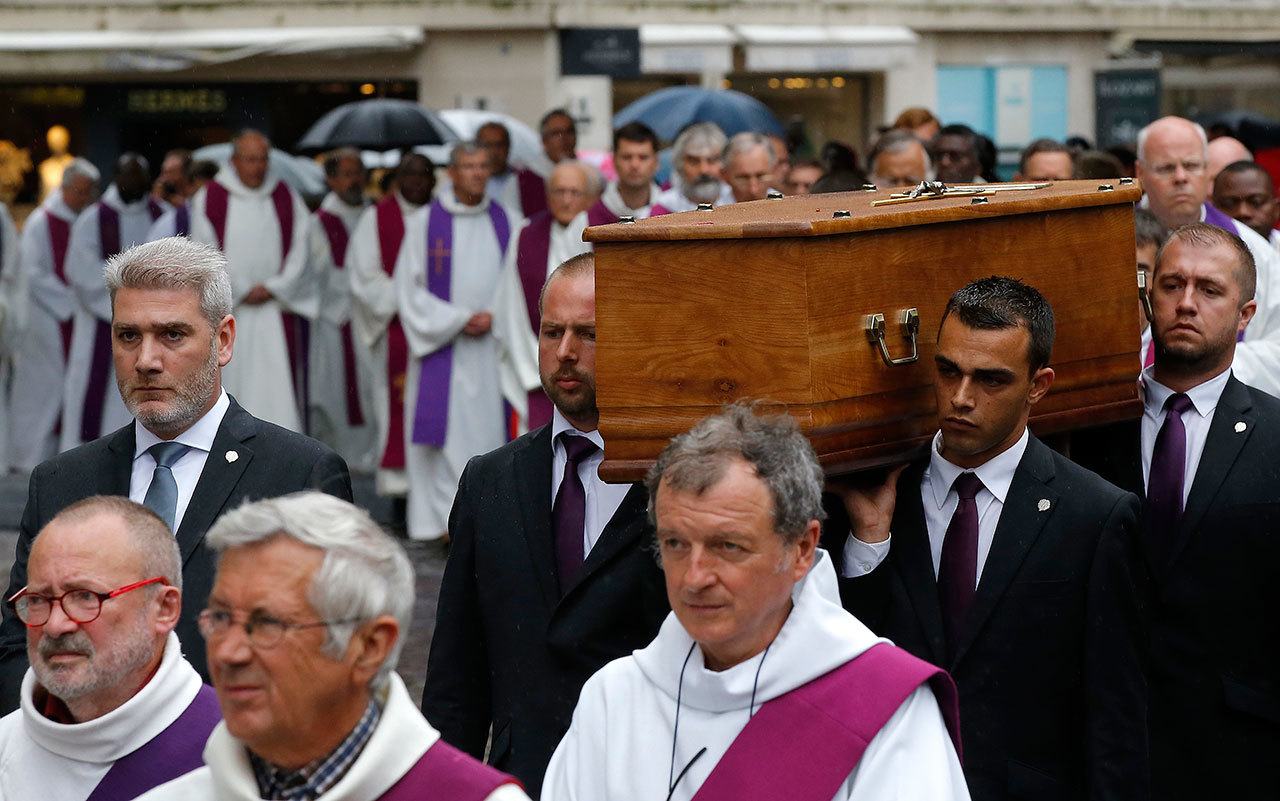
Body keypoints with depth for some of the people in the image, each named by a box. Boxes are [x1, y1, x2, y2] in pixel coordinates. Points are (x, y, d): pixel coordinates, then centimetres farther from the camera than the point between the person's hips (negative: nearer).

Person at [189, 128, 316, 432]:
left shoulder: (286, 197, 7)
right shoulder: (209, 198, 0)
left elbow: (300, 249, 3)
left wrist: (272, 289, -8)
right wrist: (241, 293, -8)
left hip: (277, 309, 1)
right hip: (228, 311, -1)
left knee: (278, 388, -5)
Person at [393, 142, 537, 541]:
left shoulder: (501, 221, 7)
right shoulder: (425, 223, -2)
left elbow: (511, 284, 11)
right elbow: (410, 288, -3)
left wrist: (495, 319, -6)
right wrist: (459, 320, -9)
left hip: (489, 344, 3)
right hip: (441, 345, -3)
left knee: (487, 428, 2)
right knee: (446, 429, -6)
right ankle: (447, 516, -2)